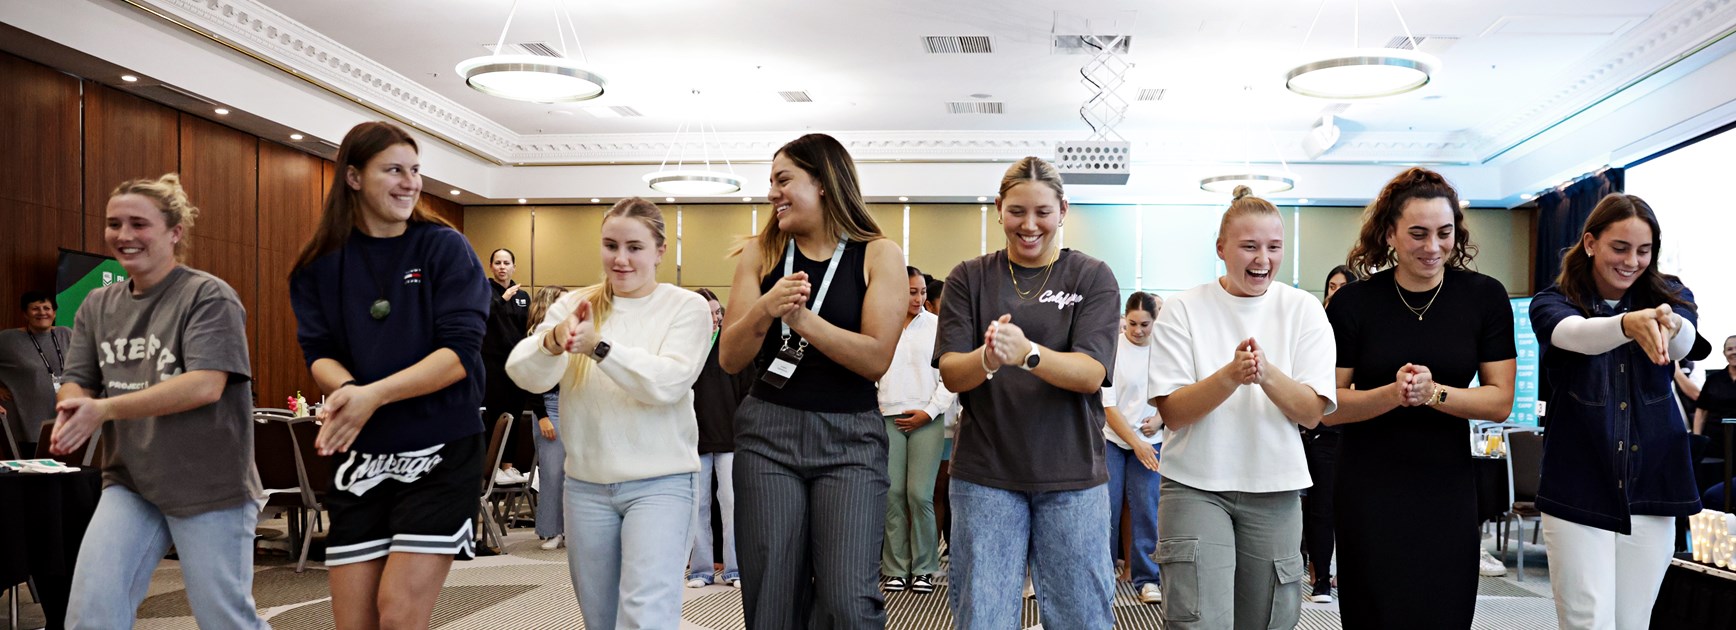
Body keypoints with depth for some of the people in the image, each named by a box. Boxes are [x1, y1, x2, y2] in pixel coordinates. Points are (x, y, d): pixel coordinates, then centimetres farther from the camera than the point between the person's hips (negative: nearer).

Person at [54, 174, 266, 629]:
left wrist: (105, 409, -25)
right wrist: (72, 411, -15)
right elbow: (75, 382, 9)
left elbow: (205, 384, -20)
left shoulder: (209, 296, -10)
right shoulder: (97, 306, 10)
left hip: (209, 485, -5)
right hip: (128, 484, 6)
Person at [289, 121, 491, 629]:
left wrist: (374, 394, -25)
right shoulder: (320, 265, 5)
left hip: (441, 452, -3)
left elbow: (461, 353, -13)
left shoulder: (445, 249, -4)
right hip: (359, 457, 4)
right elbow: (319, 353, 1)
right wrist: (347, 390, -22)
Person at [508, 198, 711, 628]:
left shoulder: (686, 307, -3)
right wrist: (554, 342, -30)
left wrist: (600, 347, -31)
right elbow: (525, 375, -8)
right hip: (586, 484, 4)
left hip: (658, 482, -3)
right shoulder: (573, 305, 5)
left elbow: (669, 383, -18)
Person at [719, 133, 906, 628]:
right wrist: (765, 309, -15)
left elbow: (876, 359, -11)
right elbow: (730, 360, 3)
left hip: (850, 438, -2)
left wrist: (803, 318, -20)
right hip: (767, 432, 2)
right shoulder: (760, 254, 7)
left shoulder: (879, 255, -1)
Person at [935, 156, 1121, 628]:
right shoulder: (969, 279, 5)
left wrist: (1028, 353, -31)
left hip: (1072, 475, 0)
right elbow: (951, 373, -4)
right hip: (985, 473, 1)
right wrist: (986, 359, -28)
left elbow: (1091, 374, -11)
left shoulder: (1093, 278, 2)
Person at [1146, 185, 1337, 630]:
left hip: (1274, 492, 2)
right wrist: (1231, 375, -25)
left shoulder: (1302, 310, 2)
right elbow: (1171, 412, -9)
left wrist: (1266, 373, -24)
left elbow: (1312, 413, -5)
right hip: (1195, 486, -2)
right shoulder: (1183, 310, -3)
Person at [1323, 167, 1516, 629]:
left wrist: (1432, 392, -21)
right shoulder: (1353, 303, -5)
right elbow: (1331, 407, -5)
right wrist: (1394, 393, -23)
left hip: (1448, 493, 1)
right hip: (1369, 494, -1)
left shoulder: (1484, 297, -1)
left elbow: (1500, 401, -3)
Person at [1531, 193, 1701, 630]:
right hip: (1578, 493, -2)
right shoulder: (1553, 303, -3)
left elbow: (1684, 342, -21)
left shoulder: (1669, 297, 3)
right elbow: (1577, 334, -27)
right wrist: (1630, 323, -49)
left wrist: (1667, 325, -45)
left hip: (1651, 490, 3)